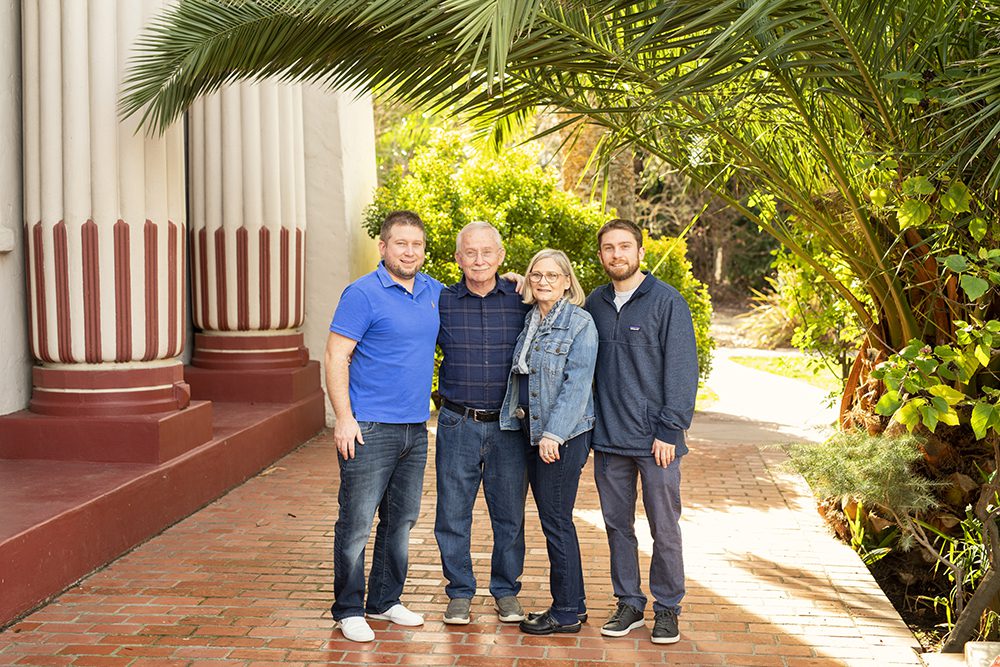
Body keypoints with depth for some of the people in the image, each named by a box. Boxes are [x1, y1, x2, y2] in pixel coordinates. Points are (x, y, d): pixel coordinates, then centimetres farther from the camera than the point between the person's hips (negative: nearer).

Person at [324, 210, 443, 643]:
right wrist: (344, 419, -19)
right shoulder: (363, 294, -9)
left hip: (415, 429, 7)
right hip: (370, 428, -7)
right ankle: (348, 610, 11)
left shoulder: (434, 292, 10)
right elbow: (336, 357, -11)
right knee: (356, 522, -1)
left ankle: (385, 601, 28)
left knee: (402, 520, 15)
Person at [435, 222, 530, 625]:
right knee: (453, 513, 5)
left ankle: (506, 591, 25)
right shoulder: (441, 302, 1)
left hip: (508, 425, 0)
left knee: (509, 514, 9)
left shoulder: (520, 300, 0)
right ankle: (460, 592, 21)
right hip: (458, 425, 0)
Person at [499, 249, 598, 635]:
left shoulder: (580, 324, -10)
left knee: (556, 520, -4)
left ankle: (566, 613, 7)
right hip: (532, 431, 8)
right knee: (551, 520, 12)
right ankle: (571, 604, 22)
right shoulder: (529, 321, 12)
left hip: (563, 436, -7)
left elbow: (577, 384, -15)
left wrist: (553, 435, -20)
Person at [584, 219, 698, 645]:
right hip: (607, 438, 5)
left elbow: (682, 370, -9)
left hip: (655, 439, -4)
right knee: (618, 525, 11)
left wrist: (669, 430, -13)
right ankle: (629, 604, 24)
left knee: (664, 529, 4)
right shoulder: (595, 303, 9)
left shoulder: (667, 302, -6)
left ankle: (667, 609, 17)